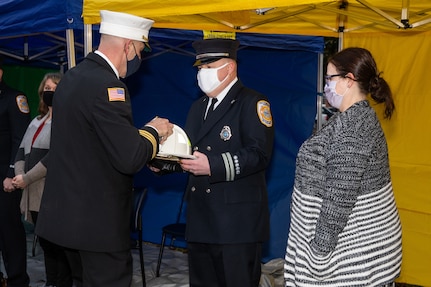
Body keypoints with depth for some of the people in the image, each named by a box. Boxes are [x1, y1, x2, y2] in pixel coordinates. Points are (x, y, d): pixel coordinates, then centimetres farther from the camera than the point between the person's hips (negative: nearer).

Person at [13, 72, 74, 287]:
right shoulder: (36, 122, 21)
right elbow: (22, 150, 16)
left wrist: (27, 178, -16)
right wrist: (19, 175, -4)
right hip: (34, 193, 8)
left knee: (59, 244, -2)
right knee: (45, 243, 13)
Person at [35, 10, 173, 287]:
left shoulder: (73, 76, 8)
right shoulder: (106, 85, -21)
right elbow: (129, 159, -25)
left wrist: (143, 137, 13)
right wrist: (153, 131, -6)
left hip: (69, 212, 9)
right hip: (96, 219, -9)